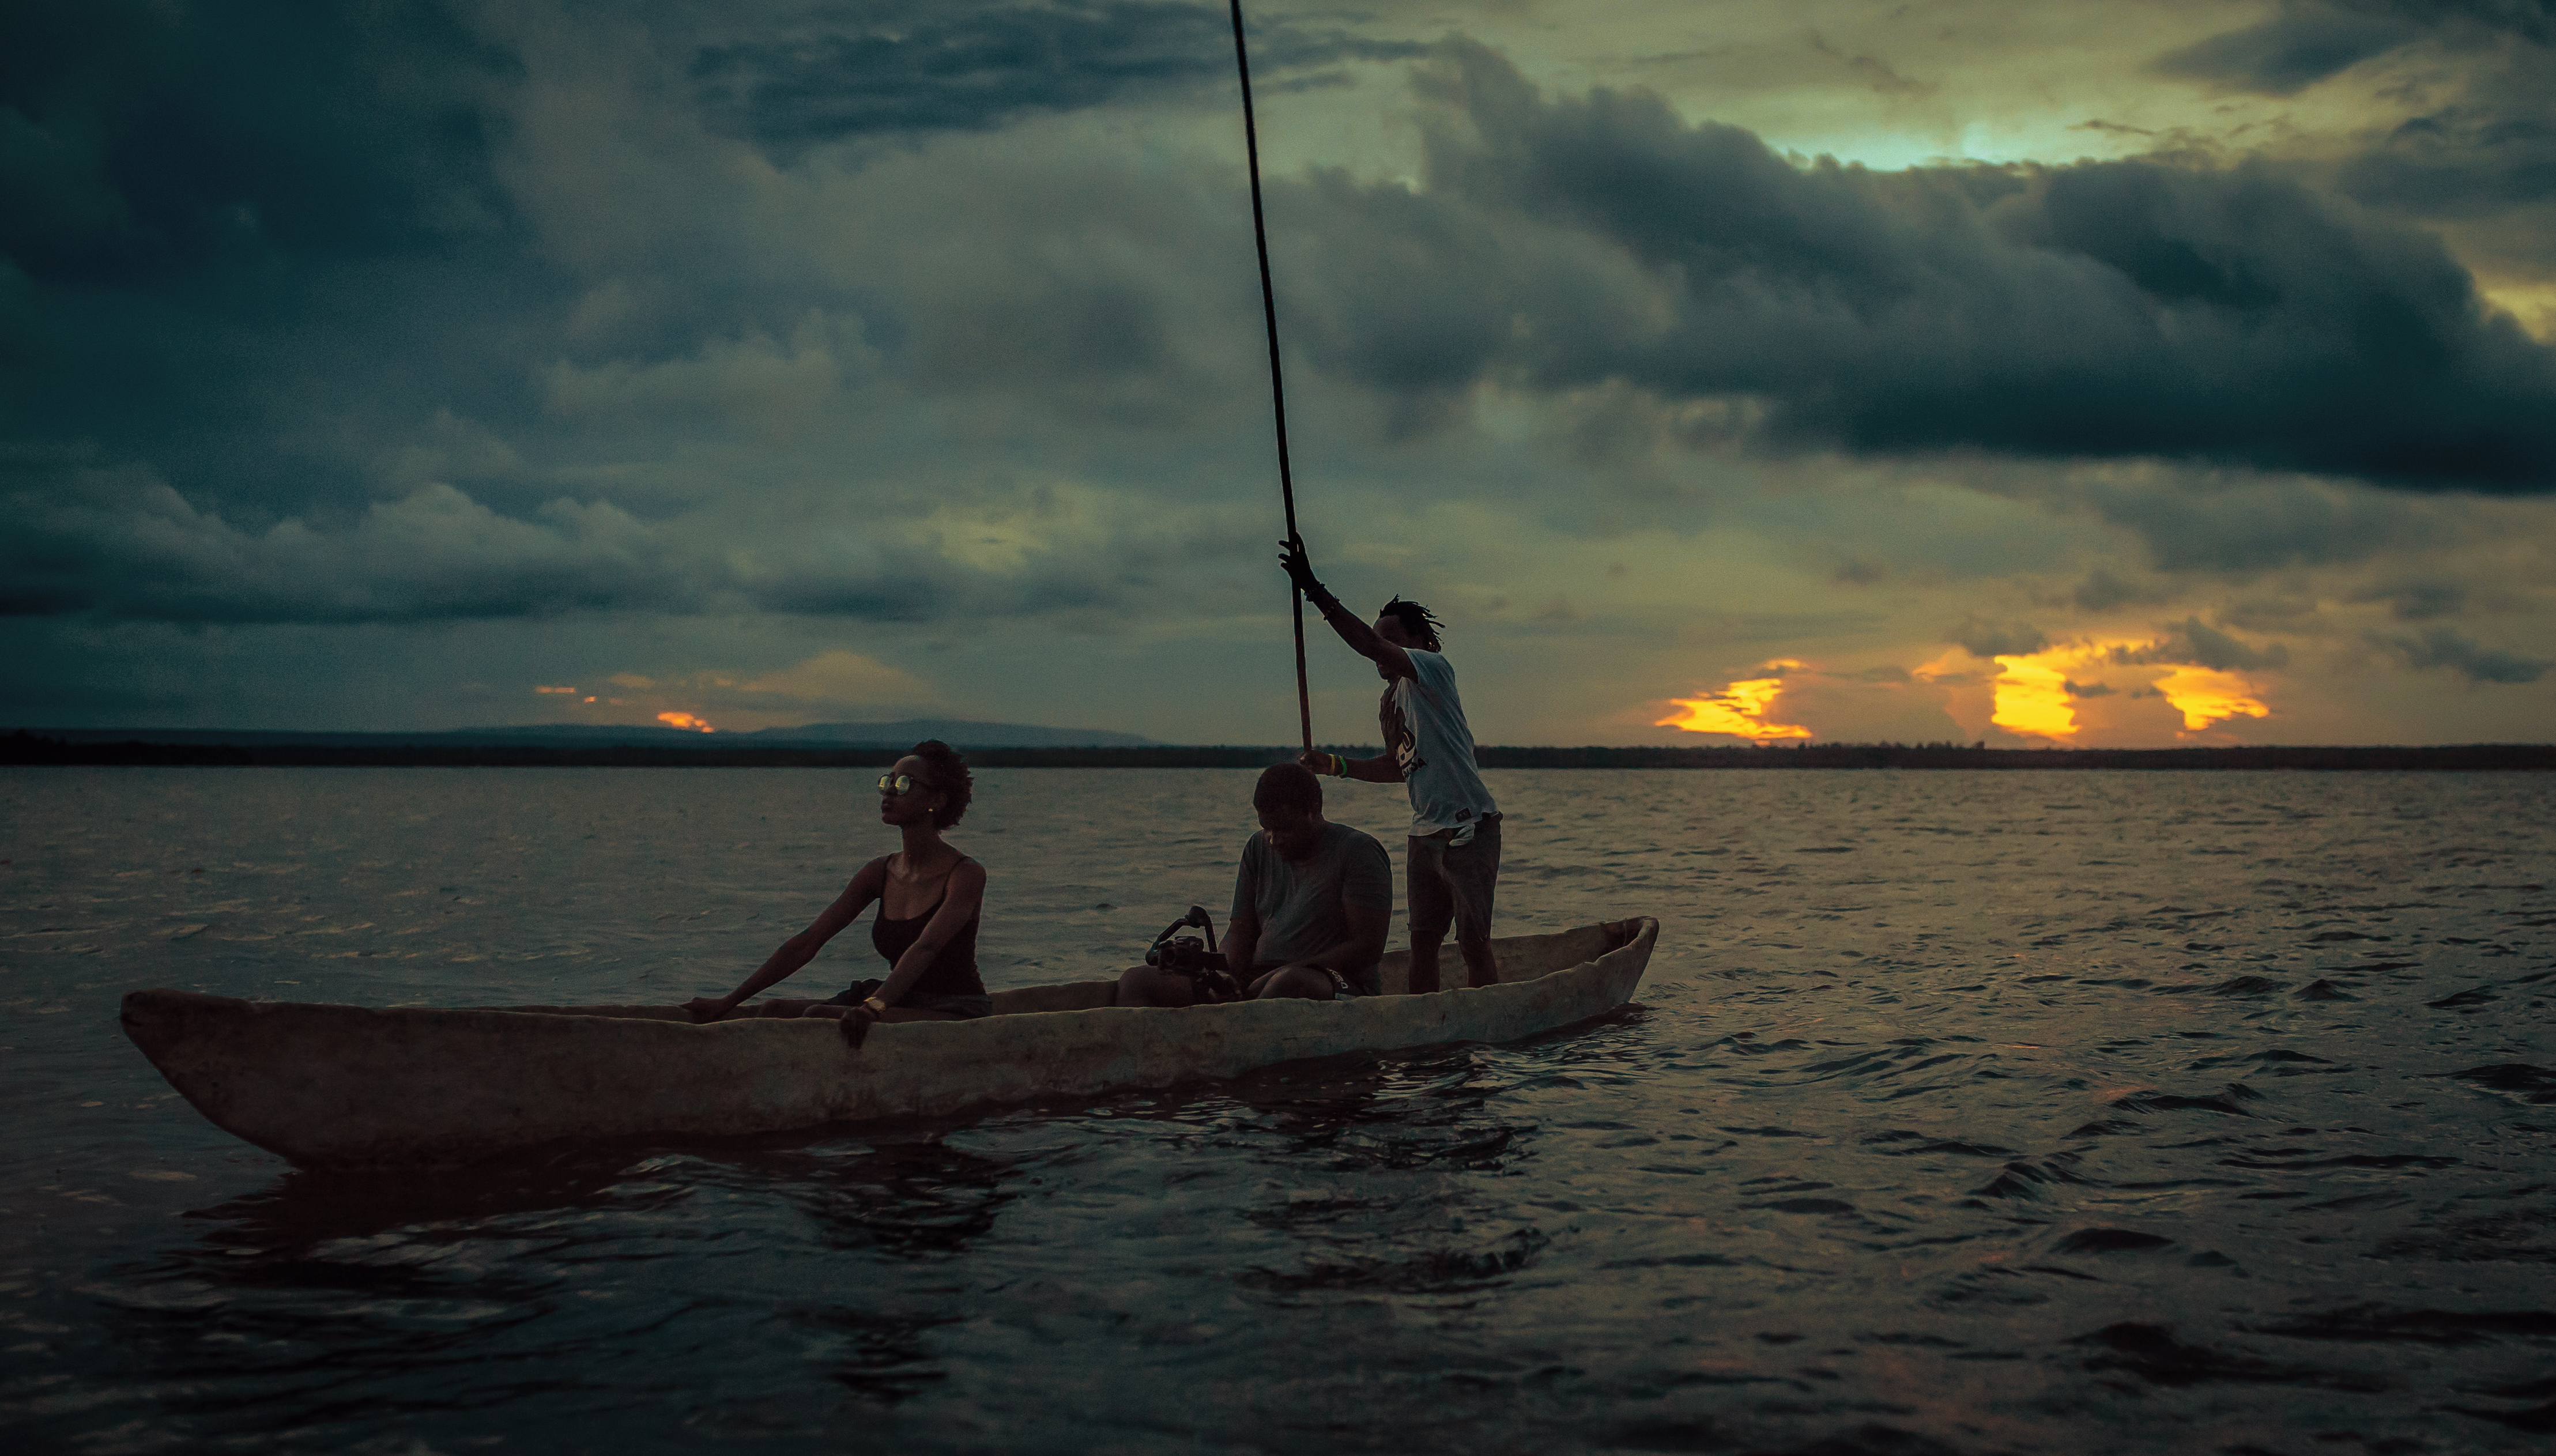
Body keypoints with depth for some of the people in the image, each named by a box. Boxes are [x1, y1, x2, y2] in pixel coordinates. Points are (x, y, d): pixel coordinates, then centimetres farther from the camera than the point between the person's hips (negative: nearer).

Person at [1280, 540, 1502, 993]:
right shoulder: (1390, 702, 15)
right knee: (1422, 942, 9)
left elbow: (1370, 646, -26)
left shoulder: (1433, 668, -10)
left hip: (1469, 828, -9)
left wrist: (1315, 590, -30)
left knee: (1473, 944, -5)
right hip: (1425, 833, 9)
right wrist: (1337, 765, 14)